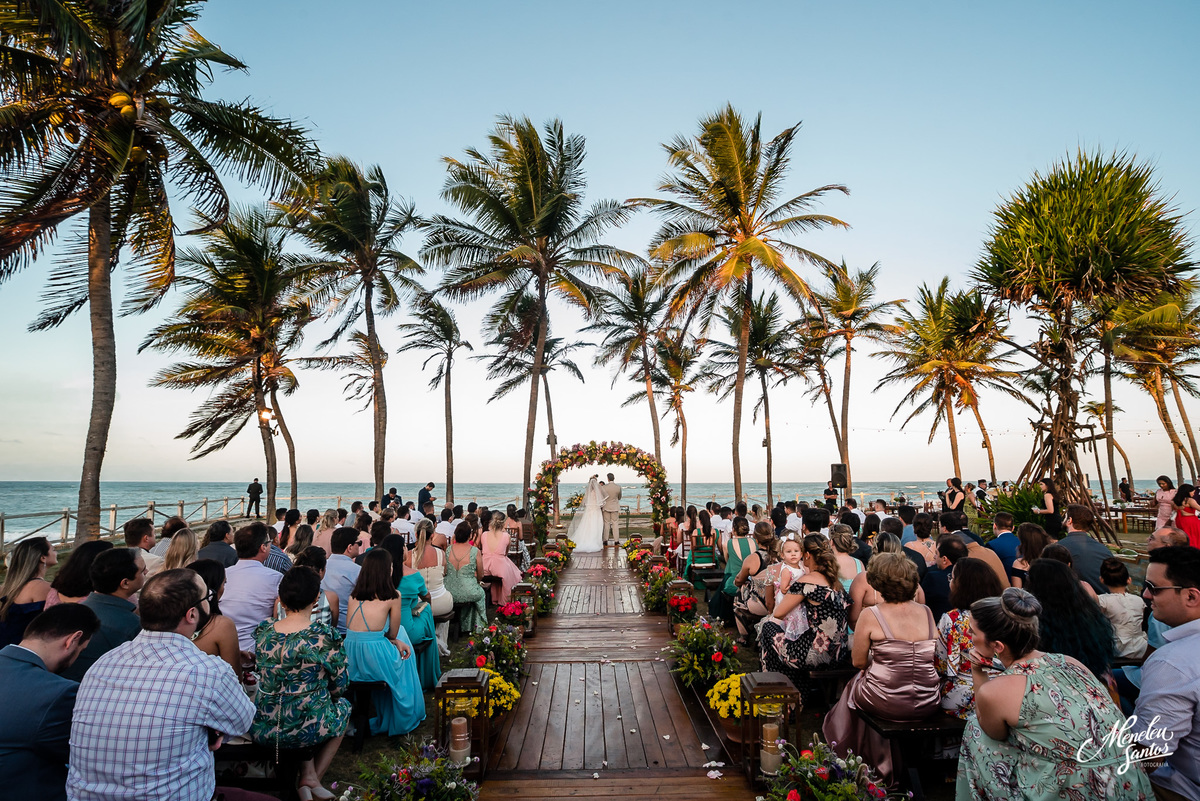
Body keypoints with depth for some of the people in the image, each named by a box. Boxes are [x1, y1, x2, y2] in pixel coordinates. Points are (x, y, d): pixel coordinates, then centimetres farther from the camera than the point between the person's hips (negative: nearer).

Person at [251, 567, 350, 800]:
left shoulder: (263, 631, -6)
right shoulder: (326, 636, -19)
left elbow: (268, 677, 12)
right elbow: (340, 686, -5)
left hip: (262, 730, 4)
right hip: (308, 730, -4)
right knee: (343, 706, 28)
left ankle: (308, 775, 24)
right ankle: (312, 779, 22)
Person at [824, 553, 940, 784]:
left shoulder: (871, 616, -14)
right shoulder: (926, 613, -2)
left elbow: (858, 662, -7)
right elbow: (932, 657, 10)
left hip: (887, 704, -4)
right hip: (928, 705, 4)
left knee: (855, 684, 27)